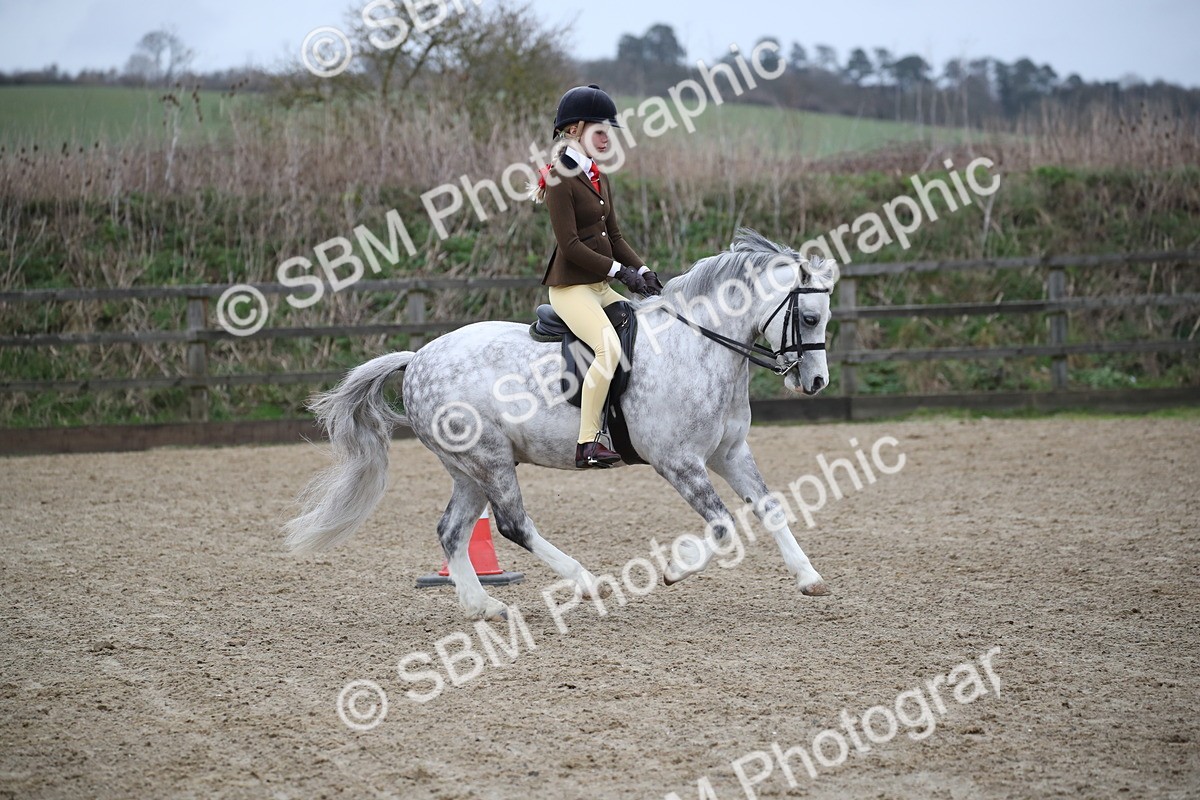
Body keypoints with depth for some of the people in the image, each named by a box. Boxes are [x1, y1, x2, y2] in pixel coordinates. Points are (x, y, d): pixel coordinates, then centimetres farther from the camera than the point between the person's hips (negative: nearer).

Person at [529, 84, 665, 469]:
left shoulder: (598, 178, 15)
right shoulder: (560, 181, -12)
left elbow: (614, 236, 16)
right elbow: (570, 245, -17)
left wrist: (642, 270, 0)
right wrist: (619, 270, -16)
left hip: (601, 286, 10)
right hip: (570, 286, -10)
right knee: (610, 347, -29)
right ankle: (587, 444, -27)